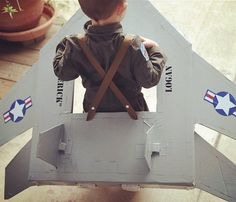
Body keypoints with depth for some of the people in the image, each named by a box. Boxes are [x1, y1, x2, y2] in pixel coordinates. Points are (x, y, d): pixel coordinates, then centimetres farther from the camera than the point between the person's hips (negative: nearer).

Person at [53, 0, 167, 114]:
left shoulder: (76, 45, -24)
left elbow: (62, 73, -6)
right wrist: (154, 49, -8)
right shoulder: (132, 46, -33)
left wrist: (63, 47, 10)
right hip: (131, 109, -2)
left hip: (94, 108, 3)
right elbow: (149, 80, -21)